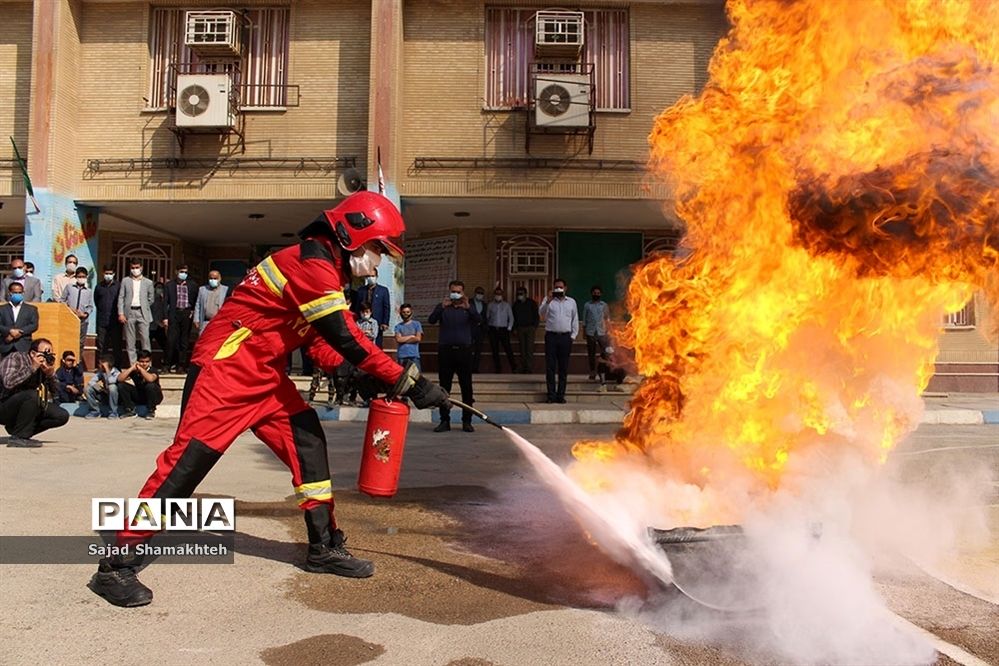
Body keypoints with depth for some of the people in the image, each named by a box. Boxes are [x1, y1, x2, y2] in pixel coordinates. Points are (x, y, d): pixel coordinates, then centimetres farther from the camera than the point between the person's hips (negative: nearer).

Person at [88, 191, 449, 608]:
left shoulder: (326, 271, 12)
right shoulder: (311, 263, -20)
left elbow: (321, 344, 14)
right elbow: (347, 340, -25)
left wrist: (356, 376, -3)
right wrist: (407, 382, -22)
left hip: (265, 374, 10)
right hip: (226, 368, -10)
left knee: (308, 440, 5)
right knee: (189, 458, -10)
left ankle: (325, 547, 14)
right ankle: (117, 564, 2)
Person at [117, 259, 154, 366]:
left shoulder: (148, 282, 9)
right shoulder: (125, 281, 9)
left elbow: (150, 299, 14)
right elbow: (121, 297, 4)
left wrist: (143, 308, 7)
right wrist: (121, 313, -4)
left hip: (142, 313, -1)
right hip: (129, 313, 1)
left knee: (145, 339, -6)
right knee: (129, 341, 3)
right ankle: (132, 365, 7)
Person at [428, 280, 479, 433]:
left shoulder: (468, 308, 10)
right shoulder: (442, 307, 9)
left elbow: (478, 321, -8)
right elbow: (431, 320, -8)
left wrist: (468, 307, -26)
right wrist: (442, 307, -26)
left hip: (464, 351, 0)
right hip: (445, 351, 0)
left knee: (467, 388, 0)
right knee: (444, 388, 2)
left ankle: (467, 421, 7)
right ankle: (445, 421, 9)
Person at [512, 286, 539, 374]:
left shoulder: (531, 302, 1)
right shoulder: (516, 304, 11)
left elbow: (536, 315, 2)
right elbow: (514, 317, 16)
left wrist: (535, 326, -6)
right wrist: (514, 328, 8)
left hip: (530, 328, -3)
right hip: (520, 328, 3)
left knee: (529, 349, -10)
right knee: (522, 350, 2)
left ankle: (530, 369, -11)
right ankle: (523, 368, 4)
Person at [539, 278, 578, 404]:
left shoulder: (571, 301, 12)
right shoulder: (548, 300, 5)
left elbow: (575, 320, 14)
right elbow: (541, 313, -11)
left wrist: (573, 336, 5)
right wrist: (548, 302, -27)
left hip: (565, 337, 2)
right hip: (551, 336, -2)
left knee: (564, 368, 3)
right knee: (550, 367, -3)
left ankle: (561, 394, 8)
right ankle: (551, 395, 0)